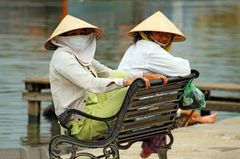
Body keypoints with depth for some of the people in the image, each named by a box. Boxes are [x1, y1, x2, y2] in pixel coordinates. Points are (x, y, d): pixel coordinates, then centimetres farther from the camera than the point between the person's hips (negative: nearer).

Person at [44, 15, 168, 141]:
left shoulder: (82, 55, 16)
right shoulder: (62, 57, -14)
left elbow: (109, 73, 15)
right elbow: (90, 84, -27)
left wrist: (144, 76, 0)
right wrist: (125, 82, -37)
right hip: (81, 124, -10)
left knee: (119, 75, 4)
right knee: (131, 92, -19)